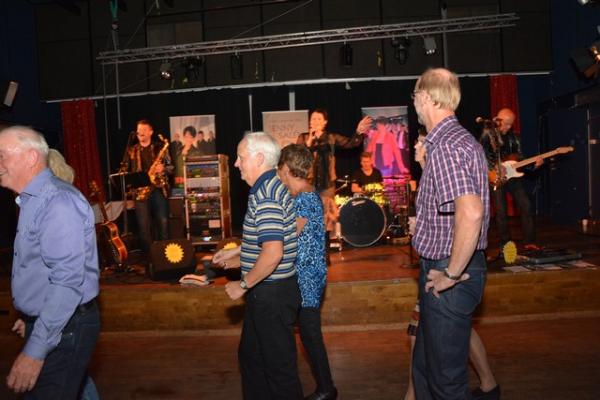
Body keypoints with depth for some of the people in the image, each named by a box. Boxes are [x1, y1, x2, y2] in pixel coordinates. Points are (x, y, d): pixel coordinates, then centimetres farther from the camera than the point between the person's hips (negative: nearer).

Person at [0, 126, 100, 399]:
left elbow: (67, 281, -28)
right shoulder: (32, 201, 12)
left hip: (62, 330, -9)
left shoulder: (58, 201, -22)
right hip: (43, 322, 9)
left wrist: (35, 351, -27)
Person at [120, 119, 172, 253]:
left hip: (159, 190, -1)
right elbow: (123, 171, 11)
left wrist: (163, 169, -12)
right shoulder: (131, 151, 13)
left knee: (163, 223, -2)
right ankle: (148, 254, 8)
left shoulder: (160, 148, 11)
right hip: (140, 191, 1)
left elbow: (171, 167, 9)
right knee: (144, 226, -1)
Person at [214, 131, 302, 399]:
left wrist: (243, 285, -19)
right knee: (251, 356, 24)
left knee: (278, 363, 7)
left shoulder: (264, 195, -22)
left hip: (271, 293, -10)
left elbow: (273, 252, -30)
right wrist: (237, 252, 20)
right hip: (269, 290, 10)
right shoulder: (273, 187, 10)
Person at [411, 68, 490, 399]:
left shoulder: (445, 146, -21)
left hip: (448, 273, -10)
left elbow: (471, 214, -33)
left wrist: (452, 273, -23)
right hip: (444, 266, 10)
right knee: (425, 365, 24)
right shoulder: (461, 139, 12)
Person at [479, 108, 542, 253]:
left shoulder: (513, 136, 12)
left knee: (526, 206, -1)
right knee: (501, 212, -4)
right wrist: (495, 167, -24)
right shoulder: (488, 134, -4)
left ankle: (529, 242, 6)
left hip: (511, 175, 5)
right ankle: (505, 246, 7)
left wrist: (534, 163, -5)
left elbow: (519, 158, 13)